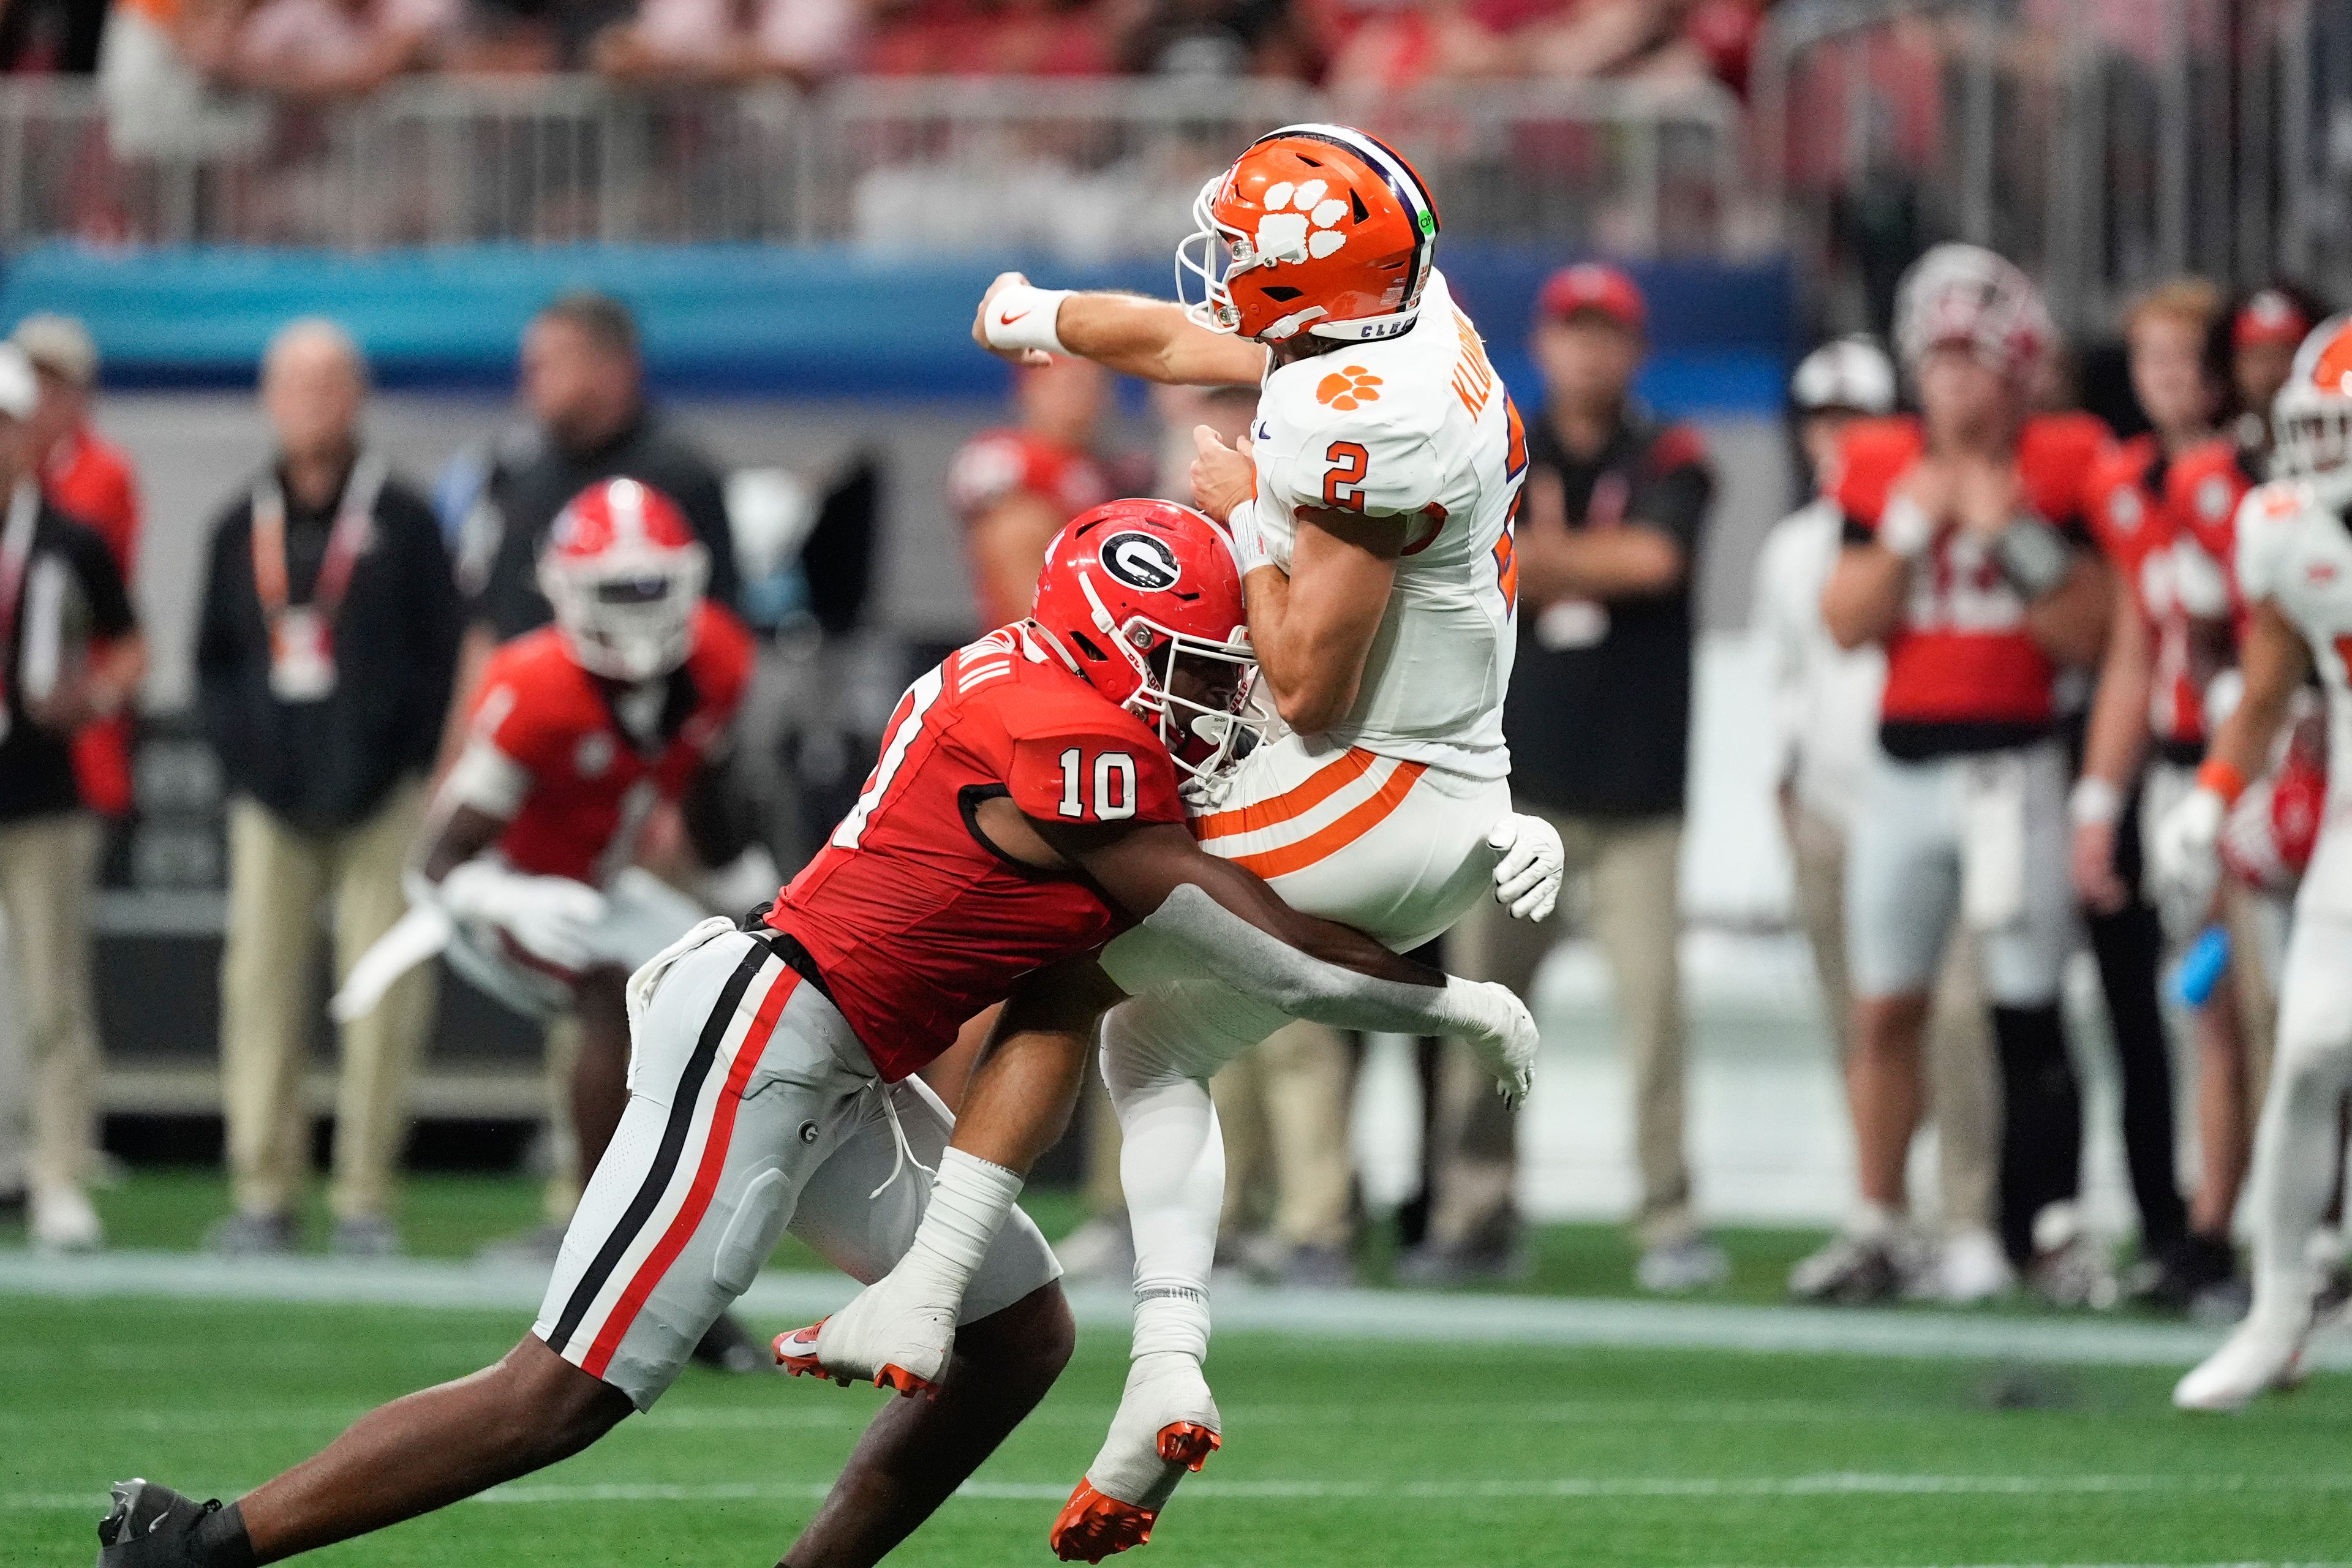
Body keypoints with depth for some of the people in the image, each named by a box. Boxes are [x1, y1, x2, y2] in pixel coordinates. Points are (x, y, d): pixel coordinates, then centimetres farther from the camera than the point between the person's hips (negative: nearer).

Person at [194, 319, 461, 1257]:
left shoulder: (402, 521, 3)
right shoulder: (244, 527, 13)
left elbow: (440, 659, 2)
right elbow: (214, 661, 17)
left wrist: (399, 767, -7)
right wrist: (241, 756, 3)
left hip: (382, 801, -3)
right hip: (272, 801, 3)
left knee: (382, 997, -5)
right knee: (262, 987, 0)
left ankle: (365, 1196, 0)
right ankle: (263, 1191, 5)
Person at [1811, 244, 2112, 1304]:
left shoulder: (2062, 470, -1)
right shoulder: (1881, 469, 6)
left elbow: (2089, 636, -4)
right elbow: (1846, 623, 1)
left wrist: (2018, 538, -14)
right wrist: (1911, 529, -9)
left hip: (2016, 766, -3)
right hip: (1905, 768, 3)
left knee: (2028, 1010, -3)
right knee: (1885, 1008, 3)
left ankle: (2054, 1227, 5)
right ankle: (1877, 1226, 11)